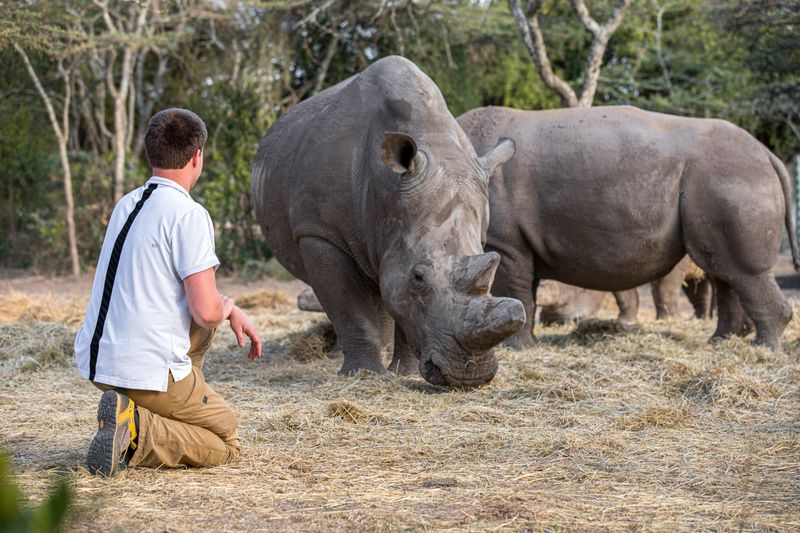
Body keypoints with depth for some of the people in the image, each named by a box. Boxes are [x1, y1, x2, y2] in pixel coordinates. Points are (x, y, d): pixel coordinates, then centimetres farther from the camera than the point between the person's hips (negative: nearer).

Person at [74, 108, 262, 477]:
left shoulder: (127, 204, 11)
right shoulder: (189, 215, -14)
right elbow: (206, 311, -18)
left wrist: (232, 312, 21)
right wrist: (226, 306, 6)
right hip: (148, 372, -8)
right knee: (228, 443, 12)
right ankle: (136, 429, -13)